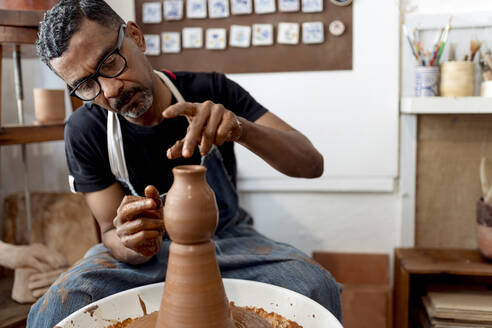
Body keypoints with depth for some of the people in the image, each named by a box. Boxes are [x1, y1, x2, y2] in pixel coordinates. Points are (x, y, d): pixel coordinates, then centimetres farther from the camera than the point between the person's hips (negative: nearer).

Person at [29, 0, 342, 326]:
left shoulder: (211, 91, -14)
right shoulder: (85, 132, -13)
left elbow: (312, 164, -19)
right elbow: (111, 233, -8)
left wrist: (243, 128, -39)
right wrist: (130, 245, -34)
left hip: (229, 240, 1)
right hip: (149, 253, 0)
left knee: (316, 287, -27)